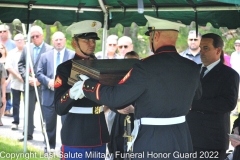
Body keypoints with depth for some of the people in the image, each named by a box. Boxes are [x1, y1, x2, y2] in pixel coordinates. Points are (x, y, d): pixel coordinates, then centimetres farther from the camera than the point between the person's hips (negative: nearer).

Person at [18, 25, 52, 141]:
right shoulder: (26, 48, 9)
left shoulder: (50, 49, -5)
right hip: (29, 85, 4)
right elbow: (20, 65, 8)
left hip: (43, 85, -4)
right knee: (29, 111, 12)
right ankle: (28, 134, 21)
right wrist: (27, 77, -6)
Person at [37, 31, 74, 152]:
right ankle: (50, 147, 21)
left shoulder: (73, 55, 4)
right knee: (50, 123, 10)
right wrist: (48, 82, -12)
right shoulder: (45, 56, 11)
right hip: (49, 95, 2)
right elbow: (39, 73, 6)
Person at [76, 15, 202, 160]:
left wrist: (87, 86, 1)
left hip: (151, 142, -6)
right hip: (182, 138, 6)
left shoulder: (146, 67, -15)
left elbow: (115, 97, -13)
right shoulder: (192, 68, 2)